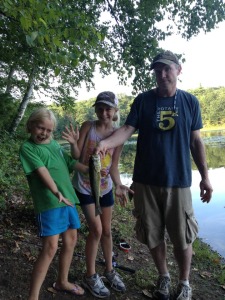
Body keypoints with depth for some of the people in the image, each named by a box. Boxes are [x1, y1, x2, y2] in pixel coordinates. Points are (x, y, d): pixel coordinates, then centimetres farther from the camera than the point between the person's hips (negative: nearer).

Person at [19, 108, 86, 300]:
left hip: (68, 198, 8)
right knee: (50, 247, -8)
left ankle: (62, 282, 35)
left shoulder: (55, 144, 15)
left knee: (71, 240, 15)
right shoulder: (27, 148, -5)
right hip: (49, 203, -7)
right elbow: (42, 171, -20)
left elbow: (71, 163, 19)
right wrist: (57, 192, -31)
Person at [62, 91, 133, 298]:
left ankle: (110, 270, 35)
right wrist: (73, 143, -33)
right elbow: (76, 157, -14)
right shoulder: (88, 127, -13)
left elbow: (114, 166, -2)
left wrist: (118, 185, -15)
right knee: (96, 230, -3)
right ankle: (90, 276, 20)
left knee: (107, 230, 14)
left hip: (105, 187, 4)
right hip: (85, 186, -3)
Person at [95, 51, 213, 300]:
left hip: (178, 181, 0)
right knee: (153, 235, 12)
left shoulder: (190, 102, 3)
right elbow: (127, 129, -8)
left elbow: (196, 141, 6)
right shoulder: (143, 100, 1)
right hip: (146, 181, 1)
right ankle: (163, 277, 39)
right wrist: (106, 143, -28)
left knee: (182, 237, 7)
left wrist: (204, 176, 5)